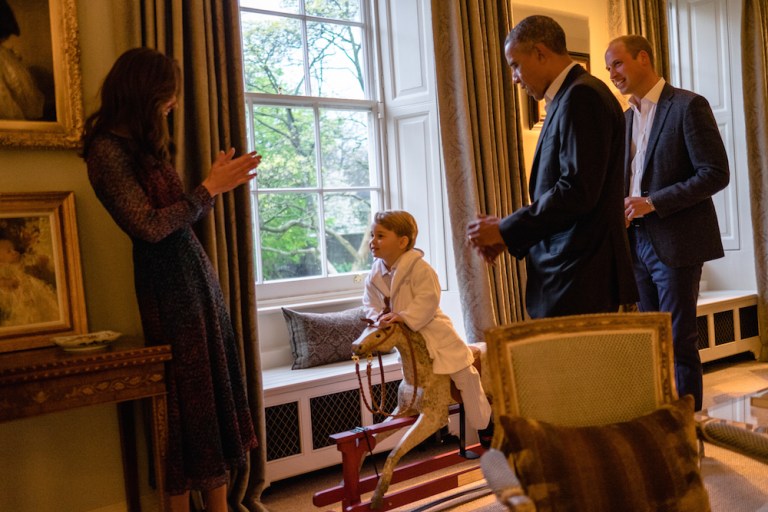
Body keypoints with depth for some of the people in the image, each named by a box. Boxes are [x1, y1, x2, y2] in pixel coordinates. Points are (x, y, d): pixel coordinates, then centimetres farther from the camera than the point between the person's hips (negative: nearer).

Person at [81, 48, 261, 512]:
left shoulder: (146, 144, 16)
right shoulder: (107, 150, -11)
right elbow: (149, 226, -17)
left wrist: (219, 181, 10)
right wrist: (210, 188, -12)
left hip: (196, 269, 9)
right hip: (167, 281, -8)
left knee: (217, 384, 8)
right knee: (188, 393, -1)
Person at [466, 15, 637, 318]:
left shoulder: (581, 96, -11)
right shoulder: (568, 98, 17)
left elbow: (577, 191, -20)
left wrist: (506, 230, -13)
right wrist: (509, 236, 8)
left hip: (579, 277, -9)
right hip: (566, 273, 9)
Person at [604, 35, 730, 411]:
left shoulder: (688, 106, -7)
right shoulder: (626, 117, 15)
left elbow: (715, 174, -13)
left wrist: (652, 203, -19)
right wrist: (621, 208, 2)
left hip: (675, 242, -7)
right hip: (638, 242, 7)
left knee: (679, 341, -1)